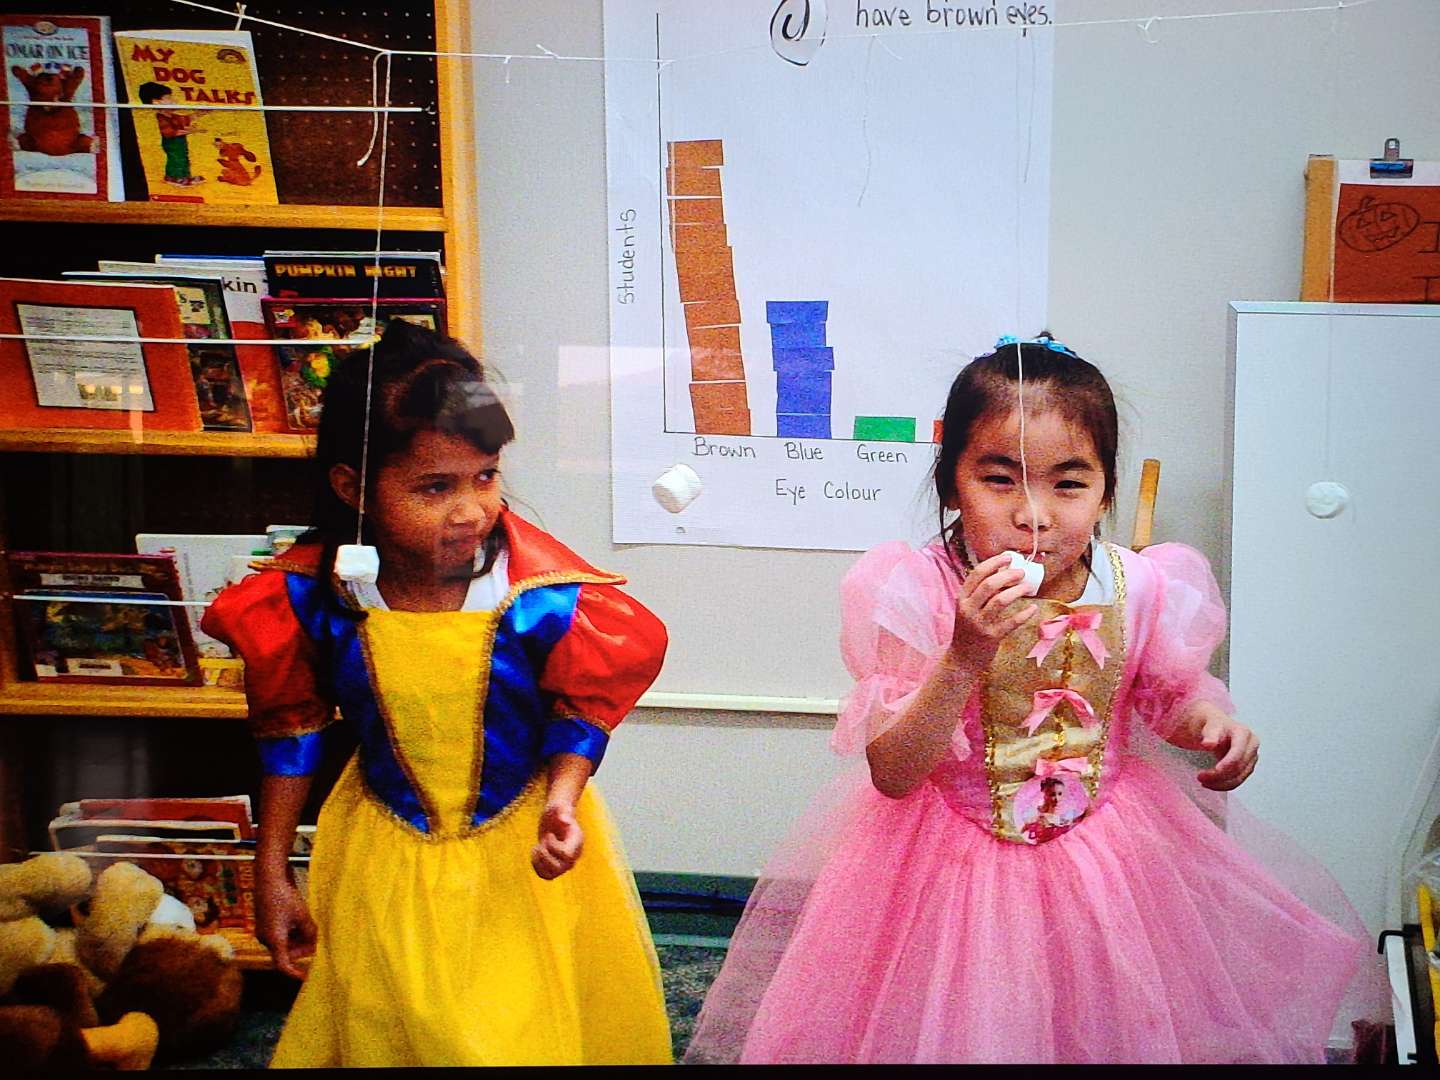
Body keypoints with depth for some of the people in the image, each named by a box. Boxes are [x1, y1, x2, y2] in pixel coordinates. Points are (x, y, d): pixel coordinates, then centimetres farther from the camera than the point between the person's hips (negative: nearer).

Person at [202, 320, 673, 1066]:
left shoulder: (543, 597, -24)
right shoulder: (312, 598, -18)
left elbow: (583, 705, -7)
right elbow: (292, 726, -3)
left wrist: (560, 802, -25)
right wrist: (271, 874, 1)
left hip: (521, 851, -1)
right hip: (384, 861, 1)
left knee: (537, 1034, 10)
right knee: (383, 1032, 17)